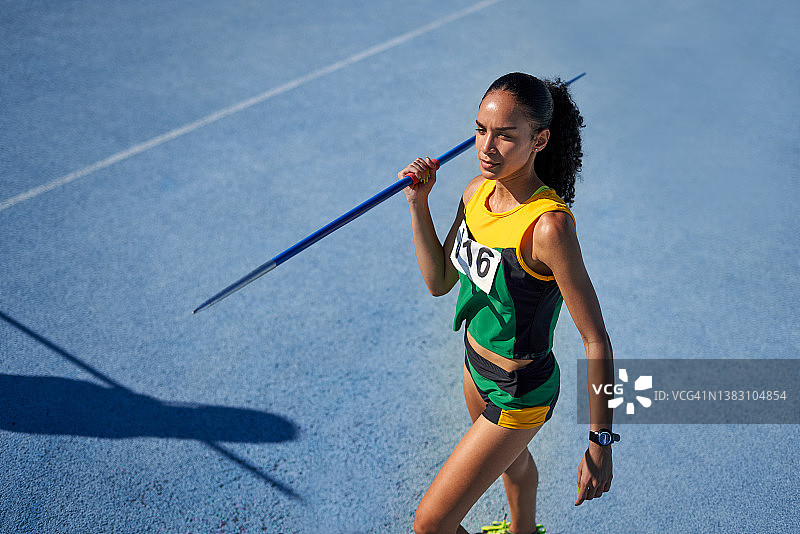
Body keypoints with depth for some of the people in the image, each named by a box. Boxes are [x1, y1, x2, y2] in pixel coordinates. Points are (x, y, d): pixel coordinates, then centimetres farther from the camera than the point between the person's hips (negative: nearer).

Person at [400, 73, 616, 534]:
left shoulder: (549, 225, -32)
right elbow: (439, 281, 0)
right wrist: (418, 203, -11)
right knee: (512, 459, 36)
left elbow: (596, 342, -26)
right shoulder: (479, 191, -9)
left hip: (518, 395, -7)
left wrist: (600, 443, -22)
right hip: (477, 368, 8)